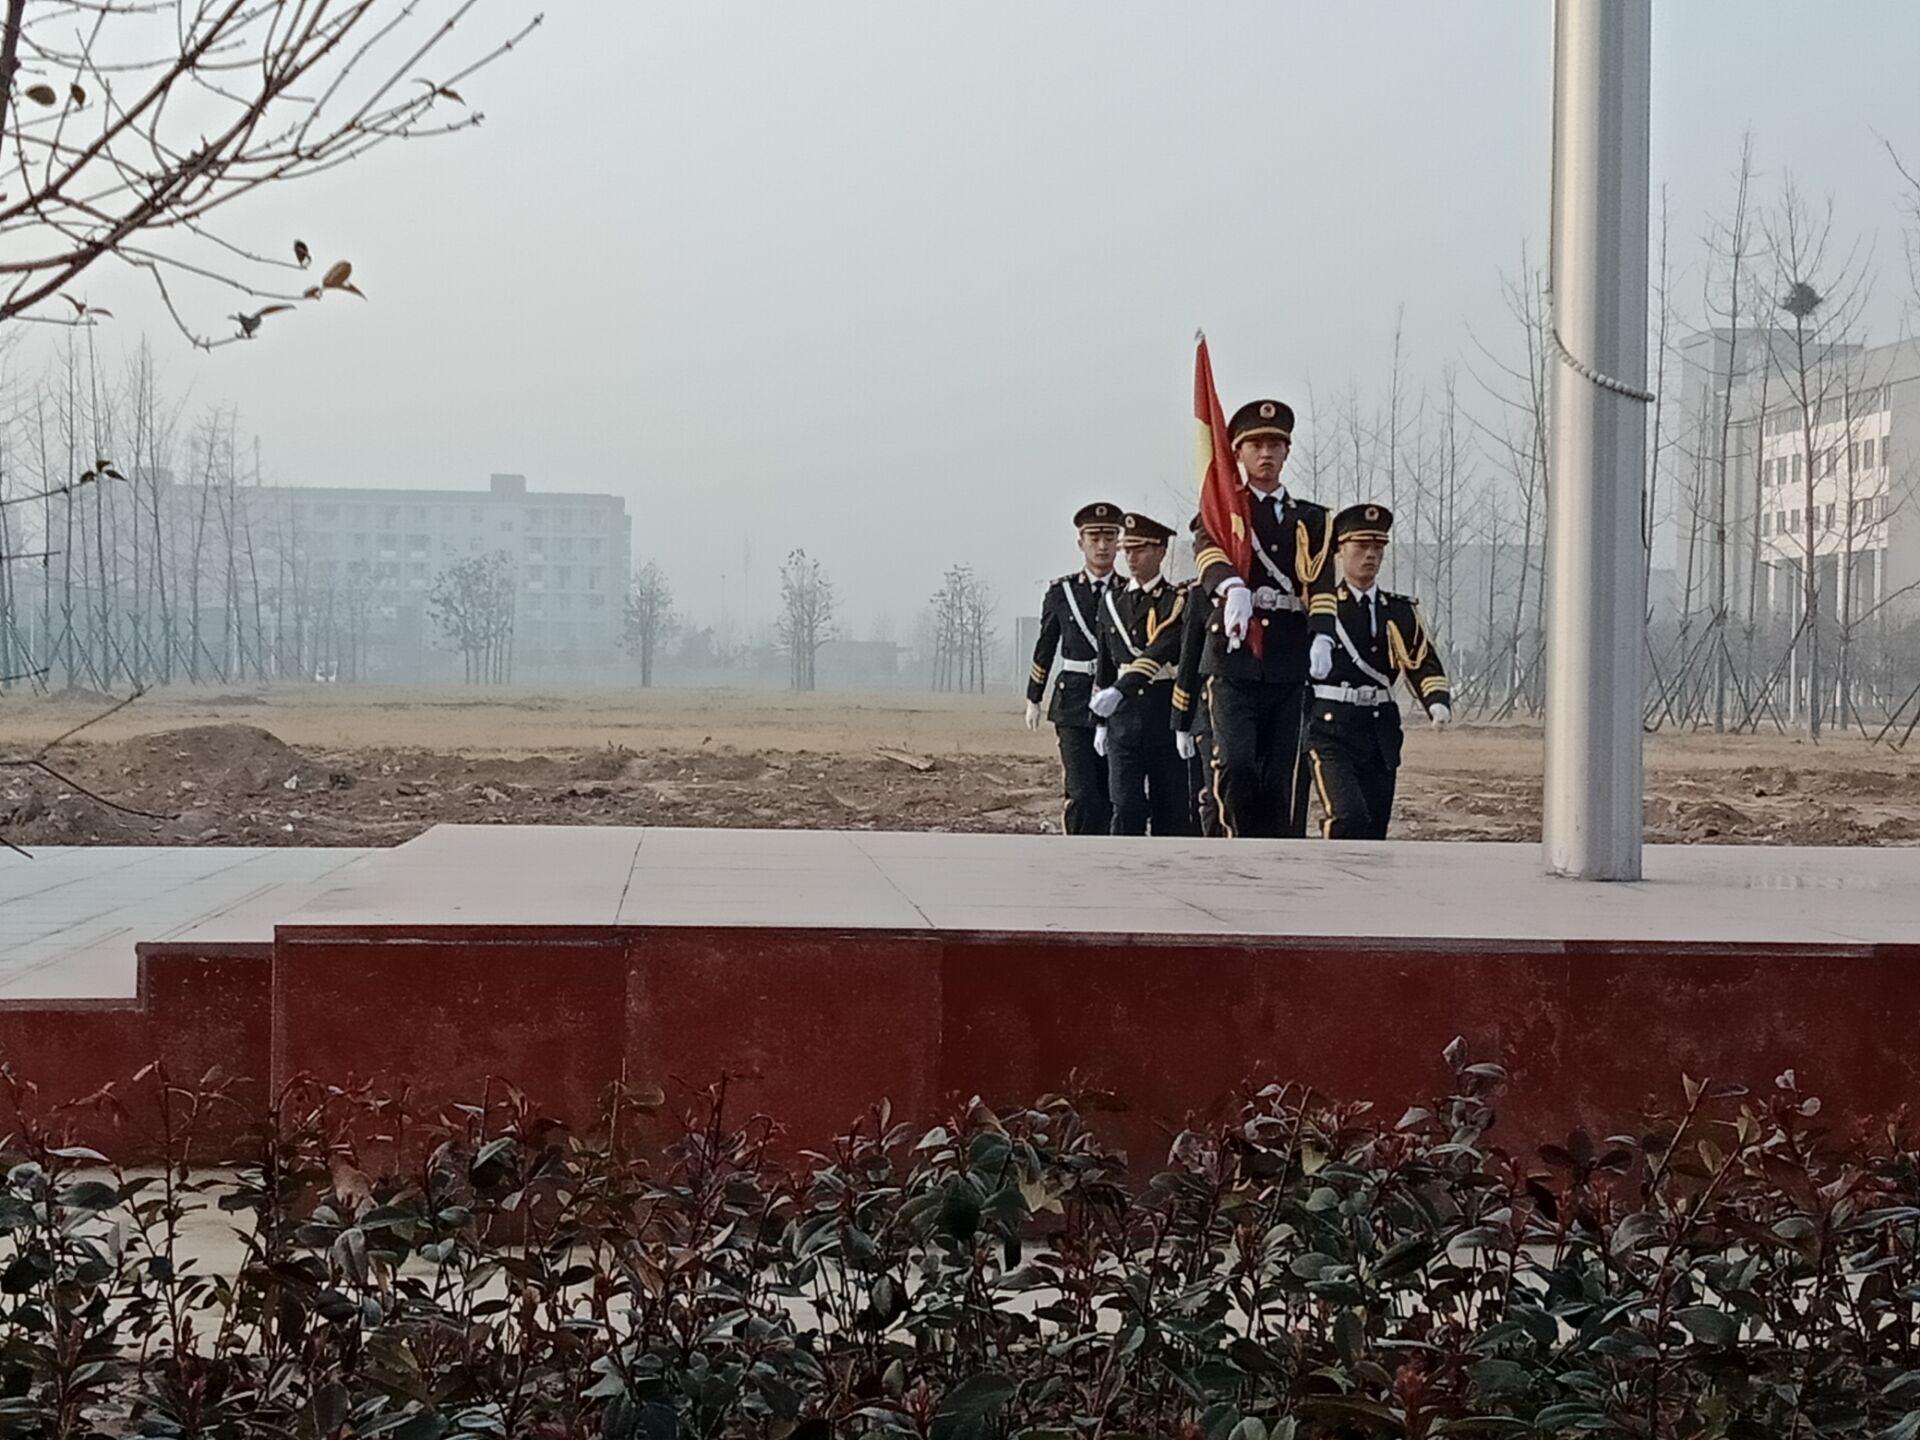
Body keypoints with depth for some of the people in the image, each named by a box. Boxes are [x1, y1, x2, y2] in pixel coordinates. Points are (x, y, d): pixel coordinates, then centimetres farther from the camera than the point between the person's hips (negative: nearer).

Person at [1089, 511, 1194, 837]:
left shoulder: (1179, 601, -2)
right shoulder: (1112, 601, 13)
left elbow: (1163, 650, -17)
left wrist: (1120, 689, -28)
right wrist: (1101, 721, 17)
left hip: (1166, 713, -3)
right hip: (1123, 715, 3)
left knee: (1171, 805, 2)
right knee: (1126, 807, -3)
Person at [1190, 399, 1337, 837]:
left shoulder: (1311, 520, 16)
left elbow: (1320, 581, -1)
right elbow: (1208, 551, -14)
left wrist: (1322, 635, -21)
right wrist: (1233, 587, -37)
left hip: (1290, 664, 2)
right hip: (1234, 659, -2)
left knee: (1284, 778, 1)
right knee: (1235, 765, -15)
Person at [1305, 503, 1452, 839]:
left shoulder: (1400, 612, 12)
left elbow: (1424, 664, 4)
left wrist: (1438, 702, -16)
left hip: (1379, 733, 4)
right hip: (1329, 731, -4)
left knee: (1374, 833, 5)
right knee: (1348, 817, -24)